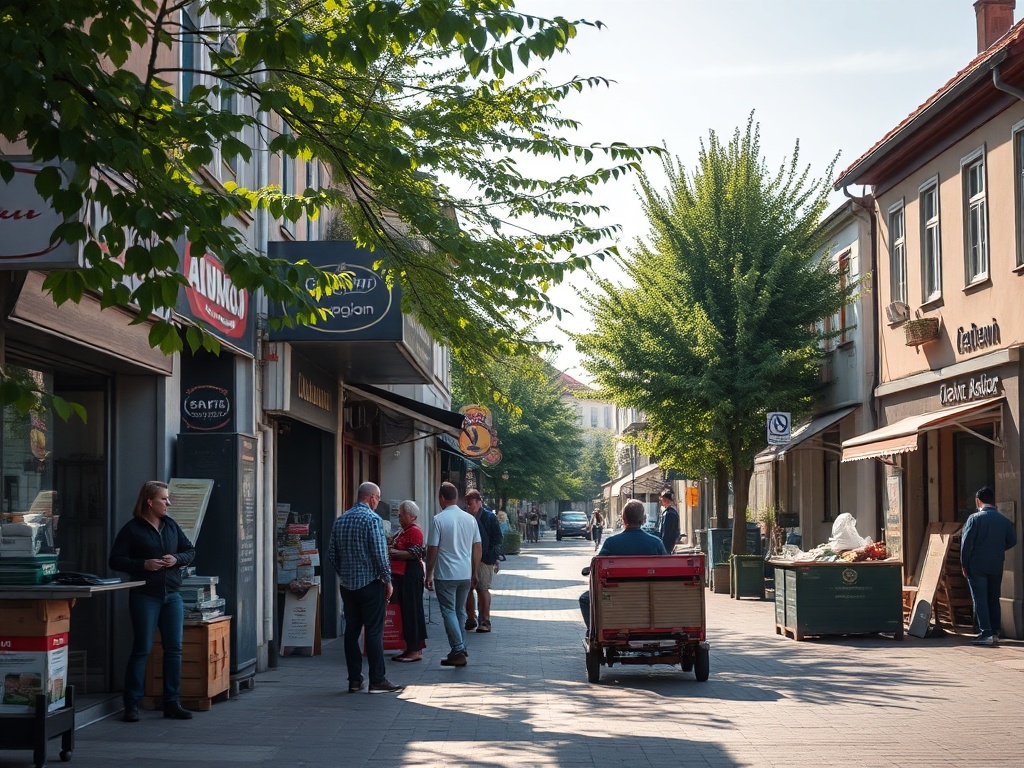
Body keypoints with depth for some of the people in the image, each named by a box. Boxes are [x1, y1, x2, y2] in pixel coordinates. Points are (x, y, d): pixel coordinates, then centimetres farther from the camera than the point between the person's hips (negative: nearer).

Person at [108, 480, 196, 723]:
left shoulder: (171, 526, 11)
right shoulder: (132, 529, -4)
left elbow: (190, 551, 17)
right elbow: (115, 560, -5)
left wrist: (176, 559, -4)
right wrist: (143, 564, -17)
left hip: (172, 595, 5)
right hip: (145, 596, -5)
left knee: (174, 649, 5)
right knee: (142, 650, -4)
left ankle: (172, 703, 12)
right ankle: (131, 705, 4)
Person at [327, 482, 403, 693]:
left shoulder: (340, 520, 9)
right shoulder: (372, 519, -11)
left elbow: (331, 553, 10)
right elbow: (380, 553, -16)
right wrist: (388, 580, -7)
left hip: (347, 583, 6)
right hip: (370, 582, -6)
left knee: (351, 630, 8)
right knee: (374, 631, -3)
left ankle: (354, 680, 10)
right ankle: (377, 680, -2)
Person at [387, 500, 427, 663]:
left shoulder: (415, 531, -11)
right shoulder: (403, 532, 19)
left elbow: (415, 554, -19)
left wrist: (394, 552, -20)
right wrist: (390, 550, 14)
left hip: (411, 574, -10)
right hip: (400, 575, 10)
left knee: (411, 611, -8)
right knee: (404, 610, 11)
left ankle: (415, 651, -5)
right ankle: (410, 648, 16)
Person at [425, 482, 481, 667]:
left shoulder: (439, 519, -11)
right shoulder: (470, 519, 6)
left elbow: (432, 549, -10)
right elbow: (477, 547, 10)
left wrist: (429, 574, -3)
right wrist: (474, 573, 18)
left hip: (446, 575, -5)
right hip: (466, 574, 5)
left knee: (449, 612, -1)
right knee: (460, 611, 17)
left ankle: (458, 652, -7)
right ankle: (460, 648, 22)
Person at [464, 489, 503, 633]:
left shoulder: (489, 517, -3)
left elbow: (497, 538, -2)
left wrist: (495, 558, -9)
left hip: (484, 559, -4)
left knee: (483, 589, -2)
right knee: (467, 590, 7)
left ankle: (485, 621, 3)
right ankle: (471, 619, 19)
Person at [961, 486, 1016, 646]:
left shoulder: (975, 519, -12)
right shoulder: (1004, 520, 2)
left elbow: (966, 543, -13)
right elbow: (1012, 540, 7)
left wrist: (964, 565, -4)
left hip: (977, 566, -5)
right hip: (996, 566, 5)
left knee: (980, 600, -3)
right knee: (994, 599, 14)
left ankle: (985, 634, -9)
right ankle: (994, 632, 17)